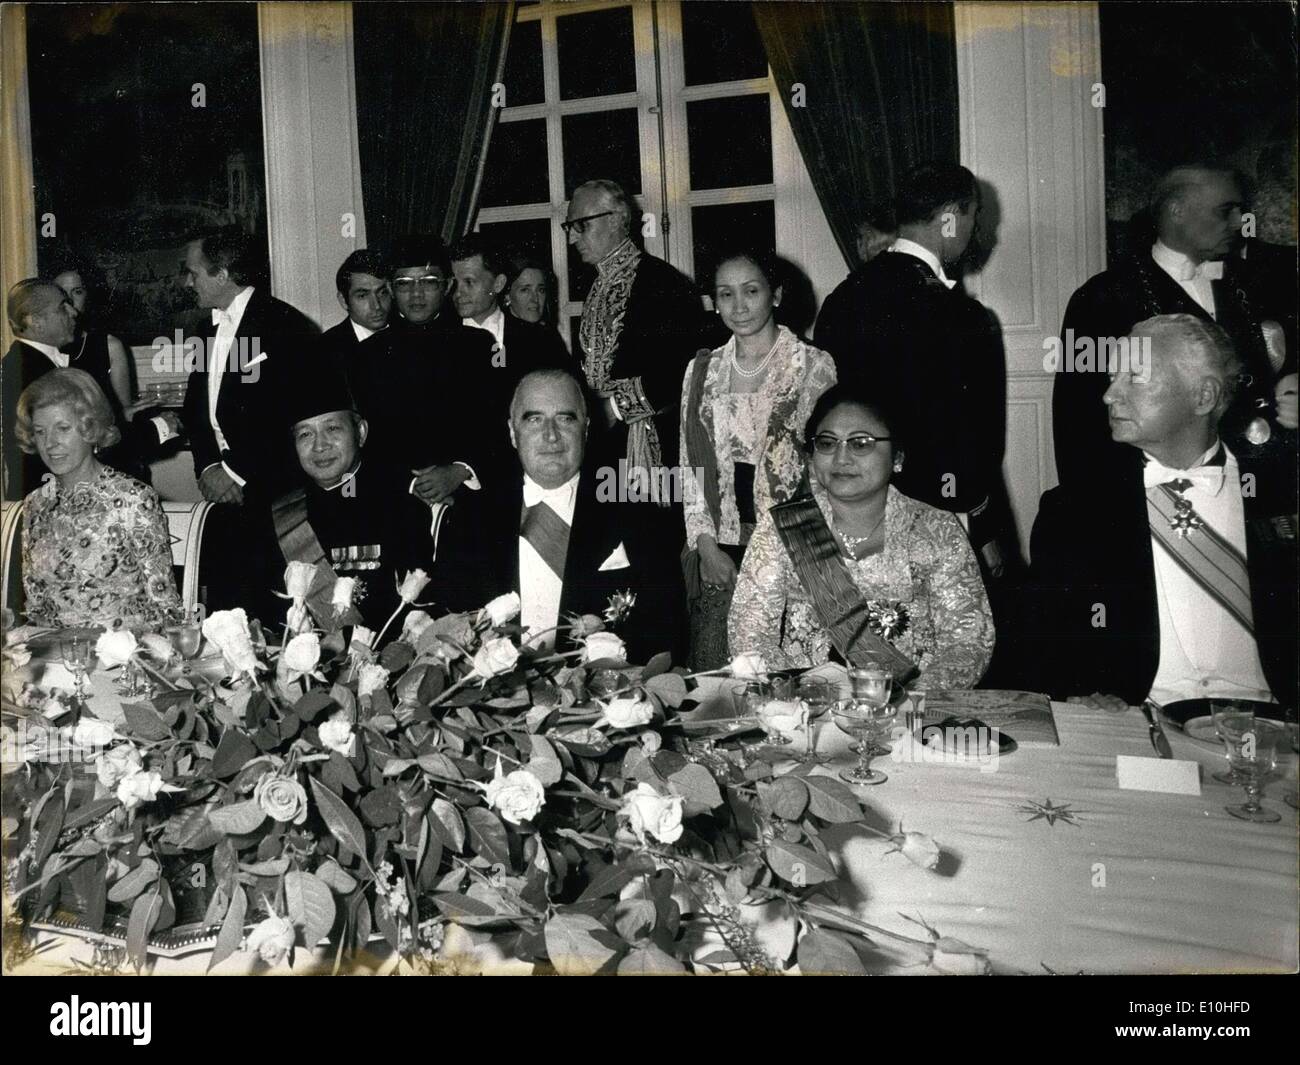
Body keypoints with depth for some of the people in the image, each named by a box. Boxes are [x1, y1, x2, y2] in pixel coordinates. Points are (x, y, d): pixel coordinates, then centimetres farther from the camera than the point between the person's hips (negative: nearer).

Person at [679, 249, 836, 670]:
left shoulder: (814, 365, 1)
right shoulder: (702, 370, 11)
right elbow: (690, 464, 11)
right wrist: (706, 544, 0)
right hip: (720, 552, 3)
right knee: (717, 674, 2)